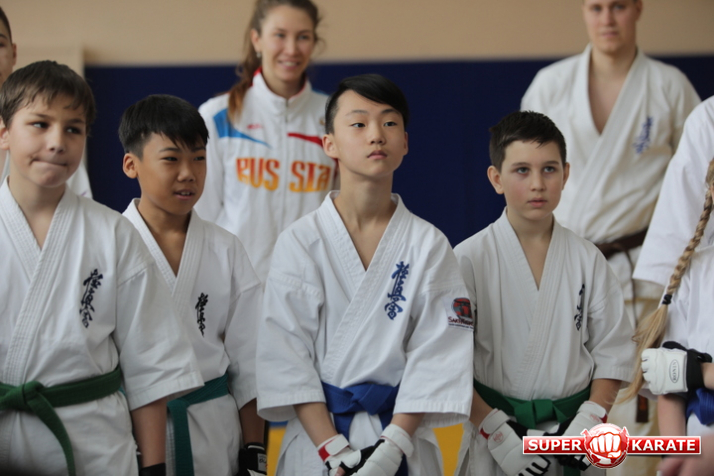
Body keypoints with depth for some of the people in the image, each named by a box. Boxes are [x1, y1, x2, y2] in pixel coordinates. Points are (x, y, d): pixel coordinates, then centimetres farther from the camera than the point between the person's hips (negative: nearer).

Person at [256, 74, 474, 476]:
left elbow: (437, 355, -6)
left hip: (402, 439, 1)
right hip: (317, 442, 0)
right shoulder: (300, 242, -4)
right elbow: (287, 356, -8)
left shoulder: (429, 246, -1)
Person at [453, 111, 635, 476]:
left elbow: (612, 350, 7)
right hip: (493, 442, -2)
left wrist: (589, 423, -5)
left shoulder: (586, 259, 3)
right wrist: (496, 432, -13)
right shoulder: (470, 259, -7)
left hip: (572, 430, 3)